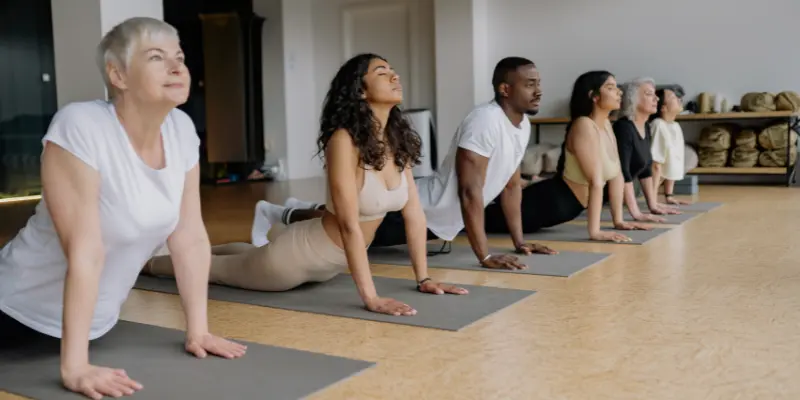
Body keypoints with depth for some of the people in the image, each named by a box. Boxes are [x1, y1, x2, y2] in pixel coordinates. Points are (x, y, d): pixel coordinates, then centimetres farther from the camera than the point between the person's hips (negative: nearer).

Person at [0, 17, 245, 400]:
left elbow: (190, 237, -5)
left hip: (96, 319, 6)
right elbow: (85, 252, -30)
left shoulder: (182, 129, -10)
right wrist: (74, 367, -28)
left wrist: (197, 330, -4)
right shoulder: (80, 126, -27)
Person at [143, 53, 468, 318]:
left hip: (334, 261, 7)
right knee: (220, 269, 19)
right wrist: (371, 298, -35)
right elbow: (349, 224, -34)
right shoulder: (345, 140, -30)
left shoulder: (398, 141, -8)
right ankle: (147, 262, 45)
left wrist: (423, 278, -4)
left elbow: (414, 213, -3)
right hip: (301, 253, -7)